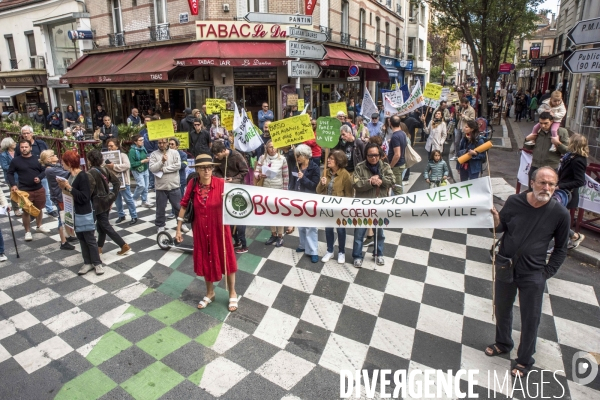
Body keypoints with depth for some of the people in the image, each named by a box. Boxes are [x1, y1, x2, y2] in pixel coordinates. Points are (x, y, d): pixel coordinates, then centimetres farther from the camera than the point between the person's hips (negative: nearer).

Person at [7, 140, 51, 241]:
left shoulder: (37, 159, 1)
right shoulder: (15, 160, -4)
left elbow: (44, 171, 7)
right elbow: (10, 173, 3)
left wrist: (39, 178, -13)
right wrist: (13, 184, -10)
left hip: (39, 189, 3)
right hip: (24, 190, -2)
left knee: (39, 209, 17)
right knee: (26, 211, 2)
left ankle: (39, 226, 38)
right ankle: (27, 231, 15)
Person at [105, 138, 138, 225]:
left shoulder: (122, 155, -10)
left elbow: (127, 165, -26)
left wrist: (114, 166, -25)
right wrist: (106, 166, -13)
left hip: (123, 182, -6)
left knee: (129, 200, 1)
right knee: (117, 200, 14)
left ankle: (134, 217, 10)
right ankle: (121, 215, 28)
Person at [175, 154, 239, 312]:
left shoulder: (221, 183, -16)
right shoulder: (192, 184, -9)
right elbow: (184, 205, 0)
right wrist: (179, 229, 3)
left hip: (219, 228, -3)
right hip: (201, 229, 3)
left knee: (225, 259, 9)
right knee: (204, 261, 16)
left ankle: (232, 293, 30)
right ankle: (210, 293, 39)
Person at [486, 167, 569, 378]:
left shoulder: (560, 214, -13)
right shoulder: (514, 201, -12)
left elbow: (560, 249, 0)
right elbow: (501, 228, 0)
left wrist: (547, 272, -4)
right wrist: (495, 220, -22)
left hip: (533, 276, -2)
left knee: (530, 320, 11)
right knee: (502, 310, 21)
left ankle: (525, 361, 33)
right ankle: (503, 343, 47)